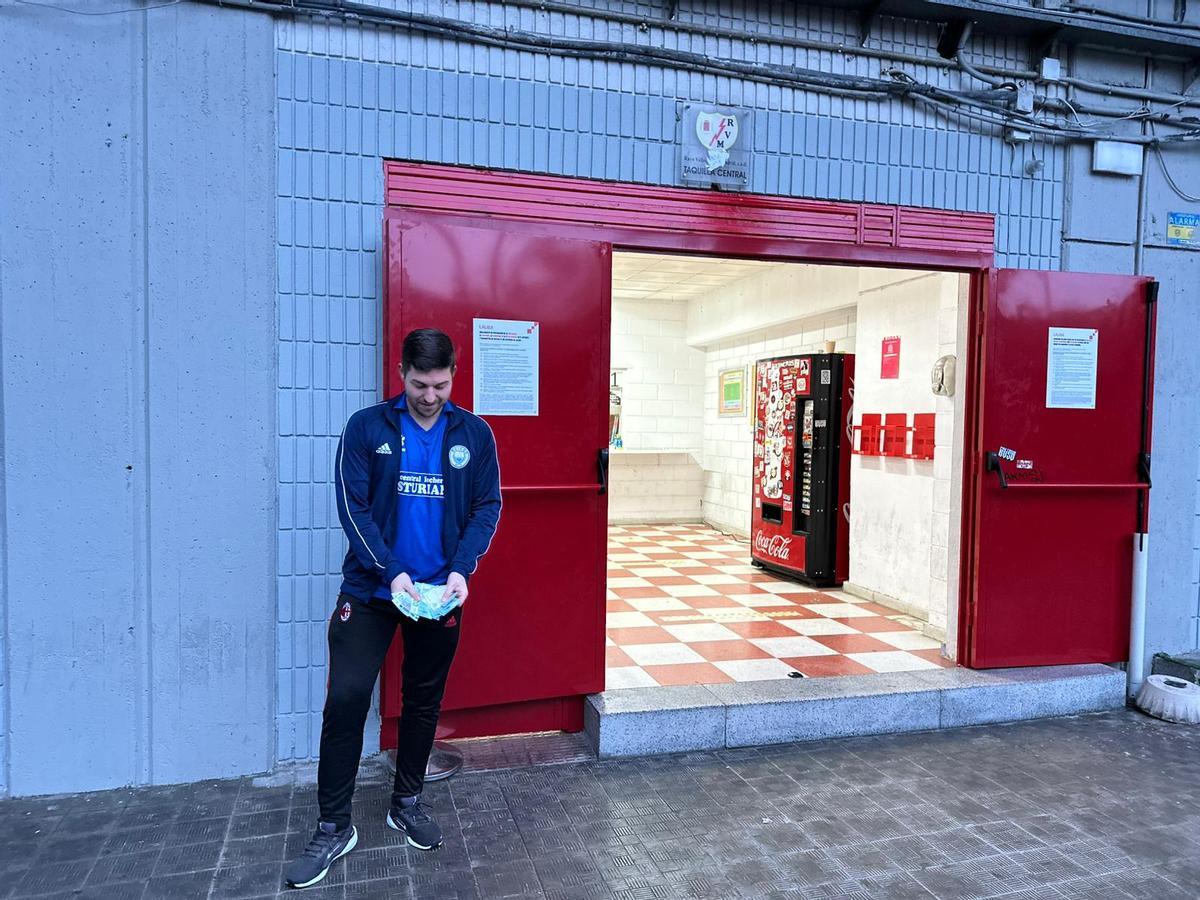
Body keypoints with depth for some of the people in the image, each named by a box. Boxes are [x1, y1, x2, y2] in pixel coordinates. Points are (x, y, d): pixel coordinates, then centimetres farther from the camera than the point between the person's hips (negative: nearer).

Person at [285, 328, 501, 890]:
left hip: (441, 593, 2)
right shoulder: (366, 428, -4)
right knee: (345, 700, -3)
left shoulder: (474, 434, 0)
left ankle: (407, 803, 34)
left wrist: (461, 569, -16)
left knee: (424, 701, 14)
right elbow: (351, 507, -9)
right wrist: (390, 572, -20)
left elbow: (487, 507, 0)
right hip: (370, 590, -1)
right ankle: (333, 828, 14)